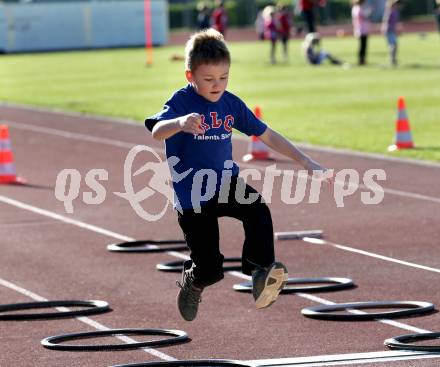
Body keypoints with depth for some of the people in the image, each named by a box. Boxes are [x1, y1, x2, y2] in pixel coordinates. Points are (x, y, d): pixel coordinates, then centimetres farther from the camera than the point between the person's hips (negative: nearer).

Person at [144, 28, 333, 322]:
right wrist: (180, 123, -60)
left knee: (259, 212, -30)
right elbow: (157, 131, -36)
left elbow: (267, 135, 9)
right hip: (192, 196, -4)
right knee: (210, 269, -1)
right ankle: (192, 282, 33)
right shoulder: (182, 102, -16)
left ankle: (261, 272, -24)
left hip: (227, 183, 4)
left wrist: (305, 161, 3)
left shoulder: (231, 103, 0)